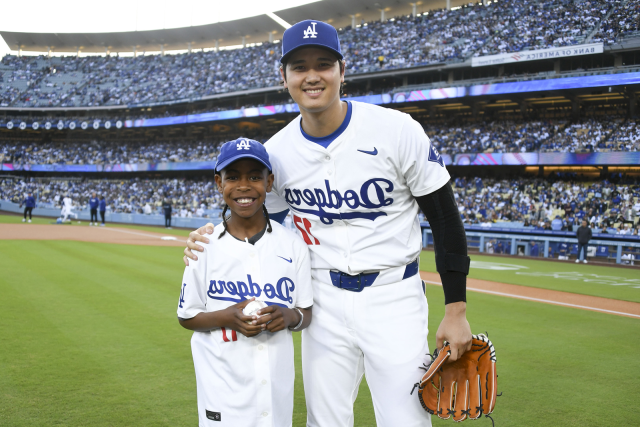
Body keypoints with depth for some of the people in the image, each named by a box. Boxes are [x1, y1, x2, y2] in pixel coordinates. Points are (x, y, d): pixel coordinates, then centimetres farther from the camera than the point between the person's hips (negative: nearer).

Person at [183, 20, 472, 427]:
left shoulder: (397, 130, -13)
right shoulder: (276, 152, -2)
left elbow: (445, 217, -6)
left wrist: (456, 310, -7)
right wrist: (216, 236, -9)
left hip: (393, 298, -3)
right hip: (324, 301, 3)